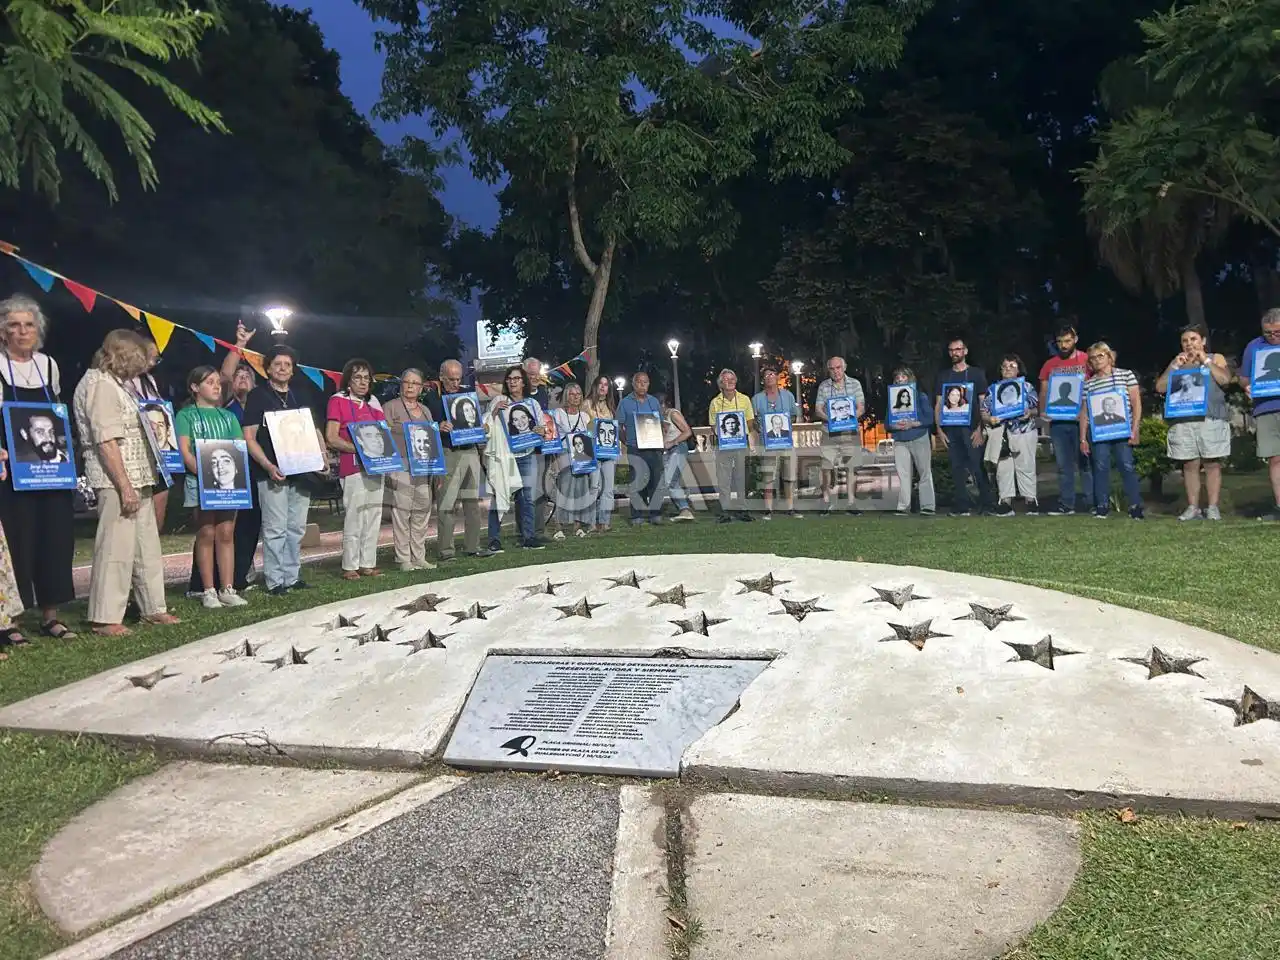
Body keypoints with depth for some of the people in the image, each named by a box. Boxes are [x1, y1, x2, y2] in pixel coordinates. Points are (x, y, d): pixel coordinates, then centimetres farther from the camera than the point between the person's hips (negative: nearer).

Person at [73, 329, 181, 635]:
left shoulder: (115, 384, 18)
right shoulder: (99, 384, -11)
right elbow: (106, 441, -18)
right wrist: (125, 485, -20)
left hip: (138, 479, 10)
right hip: (117, 481, -10)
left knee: (147, 547, 13)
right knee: (116, 549, -6)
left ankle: (153, 608, 21)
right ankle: (105, 618, 1)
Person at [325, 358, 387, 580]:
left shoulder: (372, 402, 17)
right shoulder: (338, 400, 0)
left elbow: (384, 433, 23)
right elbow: (331, 438, -7)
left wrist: (384, 449, 2)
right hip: (353, 468, -6)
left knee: (373, 517, 7)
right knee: (353, 518, -7)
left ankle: (368, 564, 14)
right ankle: (350, 567, 0)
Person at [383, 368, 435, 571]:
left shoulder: (426, 410, 21)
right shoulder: (391, 407, 4)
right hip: (401, 469, -6)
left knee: (422, 513, 6)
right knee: (401, 512, -6)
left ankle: (419, 557, 12)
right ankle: (404, 559, -1)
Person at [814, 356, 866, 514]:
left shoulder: (854, 384, 6)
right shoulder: (823, 386, 7)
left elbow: (861, 408, 4)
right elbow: (818, 409, 5)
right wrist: (830, 419, -15)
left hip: (851, 431, 0)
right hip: (830, 433, 0)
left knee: (851, 467, -2)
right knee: (827, 467, -3)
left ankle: (850, 502, 4)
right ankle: (827, 501, 6)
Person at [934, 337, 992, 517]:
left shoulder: (976, 373, 6)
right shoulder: (943, 376, 15)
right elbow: (938, 404, 14)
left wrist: (979, 429, -8)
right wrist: (939, 429, 4)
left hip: (971, 428, -3)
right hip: (951, 429, 3)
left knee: (978, 467, -7)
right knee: (957, 469, 2)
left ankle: (986, 503, 1)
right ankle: (962, 505, 7)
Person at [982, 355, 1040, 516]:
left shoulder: (1027, 388, 9)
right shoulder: (992, 390, 12)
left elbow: (1037, 409, 5)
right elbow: (984, 412, 8)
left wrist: (1030, 413, -17)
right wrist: (989, 419, -13)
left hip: (1024, 433, -1)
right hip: (1000, 435, 1)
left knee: (1025, 467, -1)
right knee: (1003, 468, 0)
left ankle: (1030, 499, 6)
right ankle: (1006, 501, 4)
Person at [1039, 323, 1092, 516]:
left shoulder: (1087, 361, 1)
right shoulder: (1049, 365, 10)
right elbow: (1043, 393, 13)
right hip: (1058, 421, 3)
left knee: (1085, 462, 0)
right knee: (1063, 465, 6)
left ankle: (1090, 502, 5)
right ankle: (1066, 504, 10)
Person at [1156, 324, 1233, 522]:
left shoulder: (1216, 358, 13)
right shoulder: (1176, 363, 20)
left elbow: (1225, 379, -6)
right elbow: (1160, 387, 8)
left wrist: (1205, 361, -3)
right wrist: (1174, 366, 0)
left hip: (1211, 419, -2)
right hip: (1183, 421, 3)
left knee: (1212, 463, -5)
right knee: (1190, 465, 1)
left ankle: (1213, 507, -3)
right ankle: (1192, 508, 3)